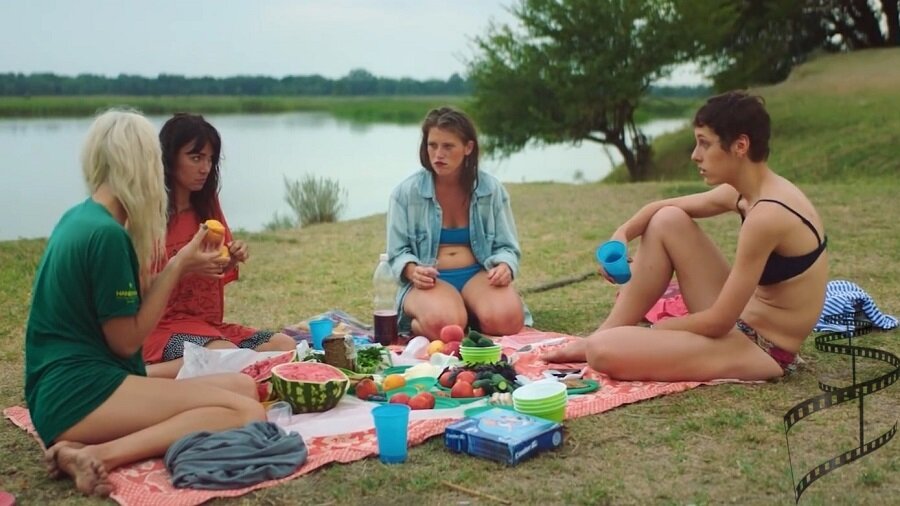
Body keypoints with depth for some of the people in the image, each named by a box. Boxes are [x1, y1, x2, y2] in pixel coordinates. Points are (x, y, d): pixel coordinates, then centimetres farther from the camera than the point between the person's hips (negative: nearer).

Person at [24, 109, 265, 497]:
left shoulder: (79, 218, 12)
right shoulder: (107, 233, -16)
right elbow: (126, 341, -11)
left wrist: (180, 267, 20)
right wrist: (177, 266, -6)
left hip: (68, 387, 10)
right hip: (77, 394, -10)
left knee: (243, 386, 4)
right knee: (245, 413, -20)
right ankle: (97, 455, -23)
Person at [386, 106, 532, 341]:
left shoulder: (491, 189, 5)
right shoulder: (406, 193, 0)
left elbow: (507, 247, 9)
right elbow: (398, 253, 3)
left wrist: (504, 267, -16)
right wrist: (412, 271, -21)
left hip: (478, 275, 3)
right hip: (430, 280, -2)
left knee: (506, 319, -30)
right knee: (443, 324, -37)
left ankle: (470, 314, 2)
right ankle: (417, 321, -2)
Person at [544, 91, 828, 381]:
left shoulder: (766, 215, -25)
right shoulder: (744, 193, 3)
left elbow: (717, 322, -23)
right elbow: (661, 207, 17)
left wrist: (653, 328, -7)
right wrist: (621, 236, -3)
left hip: (760, 351, -9)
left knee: (604, 352, -25)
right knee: (668, 221, 7)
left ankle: (602, 340, 13)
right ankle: (604, 335, 9)